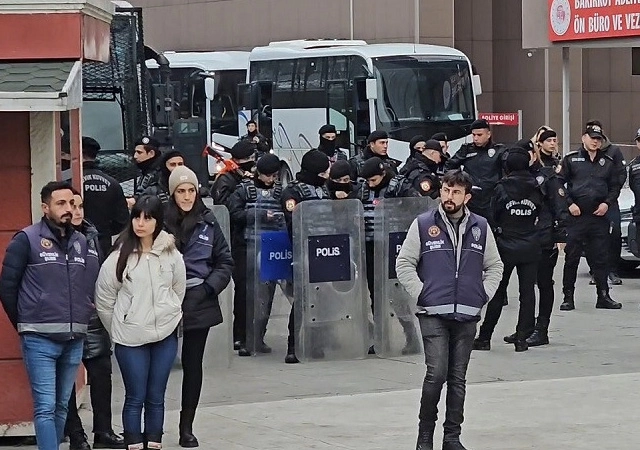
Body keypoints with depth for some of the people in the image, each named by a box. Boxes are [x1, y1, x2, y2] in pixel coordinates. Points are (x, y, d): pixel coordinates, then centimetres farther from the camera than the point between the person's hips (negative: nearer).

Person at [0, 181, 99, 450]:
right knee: (45, 408, -10)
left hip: (74, 340, 5)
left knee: (62, 406, 10)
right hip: (40, 340, -5)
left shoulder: (82, 243, 11)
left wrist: (80, 320, 10)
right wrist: (26, 324, 3)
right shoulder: (27, 240, -4)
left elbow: (93, 286, 18)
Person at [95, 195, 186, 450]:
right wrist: (118, 329, 7)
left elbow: (178, 292, 11)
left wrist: (167, 319, 11)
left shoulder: (171, 255, -1)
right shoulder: (119, 257, -7)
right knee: (135, 398, 1)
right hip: (131, 338, -2)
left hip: (165, 335, 2)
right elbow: (104, 299, 0)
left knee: (156, 397, 9)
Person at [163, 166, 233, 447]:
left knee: (193, 365, 8)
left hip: (199, 304, 3)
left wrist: (208, 288, -5)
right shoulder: (160, 221, -6)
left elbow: (225, 262, 8)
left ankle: (187, 427, 16)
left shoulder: (208, 223, 3)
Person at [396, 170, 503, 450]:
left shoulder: (480, 227, 9)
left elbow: (494, 266, 19)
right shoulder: (423, 225, 0)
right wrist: (422, 294, -5)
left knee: (458, 378, 6)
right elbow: (404, 264, 2)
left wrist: (483, 295, 6)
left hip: (467, 315, 3)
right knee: (436, 374, -13)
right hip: (433, 314, -3)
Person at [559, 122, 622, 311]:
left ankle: (603, 296, 9)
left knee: (599, 258, 5)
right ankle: (568, 297, 5)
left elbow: (615, 186, 16)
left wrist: (607, 203, 0)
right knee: (571, 258, 0)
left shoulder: (608, 162, 13)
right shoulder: (570, 159, 4)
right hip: (575, 216, -2)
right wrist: (569, 204, -8)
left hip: (599, 216, 2)